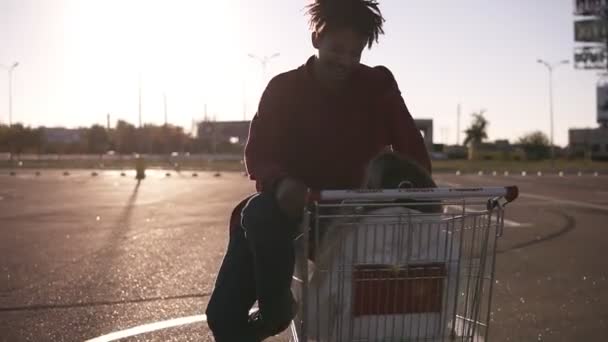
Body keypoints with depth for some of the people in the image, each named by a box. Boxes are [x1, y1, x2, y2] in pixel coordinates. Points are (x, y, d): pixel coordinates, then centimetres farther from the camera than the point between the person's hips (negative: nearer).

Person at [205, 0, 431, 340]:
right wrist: (280, 182, -29)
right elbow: (258, 153, -7)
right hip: (293, 205, 2)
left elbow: (410, 145, 0)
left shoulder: (378, 86, 0)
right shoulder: (284, 88, -1)